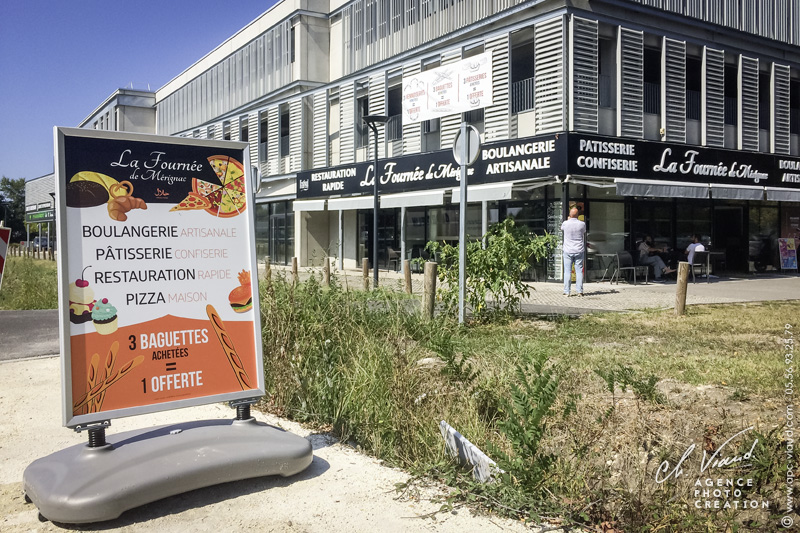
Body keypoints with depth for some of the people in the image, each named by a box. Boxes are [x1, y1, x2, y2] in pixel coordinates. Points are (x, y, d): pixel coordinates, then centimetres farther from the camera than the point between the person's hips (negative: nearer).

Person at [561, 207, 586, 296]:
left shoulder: (565, 223, -7)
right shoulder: (582, 224, -5)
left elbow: (561, 228, 18)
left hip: (568, 251, -1)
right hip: (579, 251, 1)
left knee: (567, 271, 1)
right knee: (579, 271, 4)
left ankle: (566, 292, 1)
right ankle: (580, 291, 3)